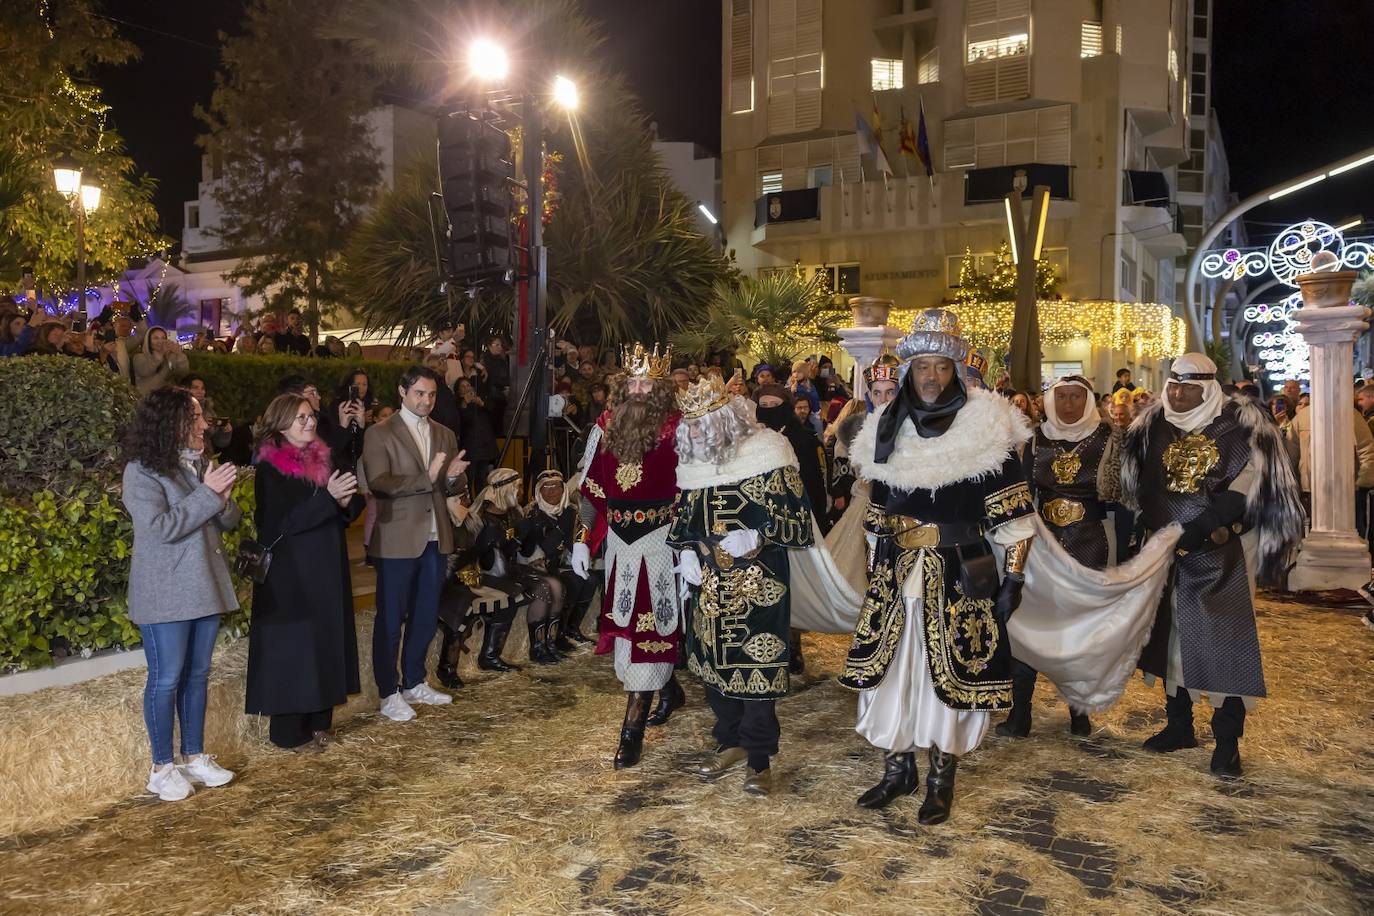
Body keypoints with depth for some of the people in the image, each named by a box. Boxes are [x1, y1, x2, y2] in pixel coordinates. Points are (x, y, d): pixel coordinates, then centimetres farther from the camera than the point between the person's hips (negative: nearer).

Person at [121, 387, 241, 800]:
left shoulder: (200, 464, 7)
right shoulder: (142, 472, -11)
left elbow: (229, 522, 9)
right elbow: (162, 527, -20)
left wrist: (224, 498, -12)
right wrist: (207, 493, -19)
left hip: (204, 586, 6)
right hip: (165, 593, -6)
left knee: (198, 673, 13)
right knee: (166, 679, 1)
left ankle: (195, 756, 24)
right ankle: (162, 767, 14)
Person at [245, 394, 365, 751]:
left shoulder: (322, 459, 9)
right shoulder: (270, 470, -10)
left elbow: (352, 504, 11)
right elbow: (282, 522, -19)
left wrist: (347, 500, -13)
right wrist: (328, 496, -27)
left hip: (326, 571, 7)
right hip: (290, 574, -7)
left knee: (326, 641, 10)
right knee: (293, 647, -2)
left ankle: (318, 719, 22)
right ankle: (289, 731, 8)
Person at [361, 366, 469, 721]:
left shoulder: (445, 435, 14)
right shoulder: (380, 434, -4)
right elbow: (378, 483, -15)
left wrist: (452, 476, -8)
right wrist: (427, 478, -25)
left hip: (435, 539, 6)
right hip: (397, 540, -6)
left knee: (426, 616, 13)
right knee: (391, 619, 3)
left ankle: (414, 683, 27)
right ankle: (389, 693, 12)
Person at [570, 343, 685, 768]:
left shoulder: (676, 431, -8)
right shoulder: (605, 428, 5)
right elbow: (592, 490, 9)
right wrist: (583, 539, 5)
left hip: (659, 541, -5)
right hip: (619, 541, 5)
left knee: (648, 623, -3)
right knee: (627, 620, 14)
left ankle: (633, 729, 2)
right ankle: (670, 689, 39)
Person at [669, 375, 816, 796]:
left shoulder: (767, 458, -12)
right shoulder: (694, 464, 6)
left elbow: (799, 520, -11)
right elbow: (684, 518, 19)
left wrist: (757, 536, -25)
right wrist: (686, 551, 2)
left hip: (758, 585, -6)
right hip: (710, 582, 6)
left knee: (758, 665, -3)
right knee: (714, 661, 12)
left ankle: (759, 759, 11)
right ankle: (731, 742, 31)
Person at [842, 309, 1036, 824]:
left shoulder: (985, 428, -6)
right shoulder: (887, 427, 8)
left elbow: (1012, 516, -7)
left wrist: (1014, 578, -11)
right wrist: (877, 571, 16)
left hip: (959, 577, -4)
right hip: (895, 576, 4)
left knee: (950, 674, 3)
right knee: (891, 668, 9)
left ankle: (941, 780, 20)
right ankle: (897, 770, 26)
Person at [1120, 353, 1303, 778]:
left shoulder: (1241, 424, -7)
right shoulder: (1152, 427, 3)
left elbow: (1248, 488, -13)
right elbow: (1137, 488, 8)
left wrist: (1195, 531, -18)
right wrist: (1156, 532, -4)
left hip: (1221, 554, -4)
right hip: (1166, 552, 4)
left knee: (1226, 642, -3)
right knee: (1172, 634, 12)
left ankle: (1227, 742, 7)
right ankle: (1179, 724, 26)